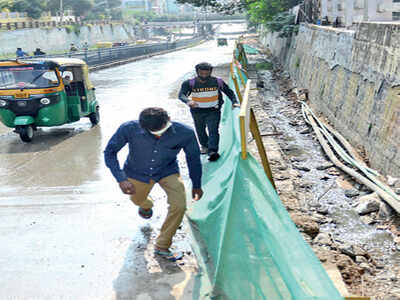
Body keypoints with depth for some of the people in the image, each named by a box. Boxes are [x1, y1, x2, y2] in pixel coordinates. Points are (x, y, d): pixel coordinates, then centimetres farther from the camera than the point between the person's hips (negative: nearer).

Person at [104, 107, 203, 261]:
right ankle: (146, 205, 68)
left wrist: (197, 185, 2)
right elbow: (110, 152, -19)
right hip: (137, 173, 1)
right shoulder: (129, 129, -33)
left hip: (167, 172, 0)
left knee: (179, 206, -19)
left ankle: (162, 247, 4)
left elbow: (193, 157, -11)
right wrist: (121, 179, -34)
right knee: (137, 200, 26)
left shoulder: (185, 133, -30)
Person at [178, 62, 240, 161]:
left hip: (213, 111, -1)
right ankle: (204, 145, 42)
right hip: (197, 111, 1)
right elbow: (181, 95, -26)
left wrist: (234, 102, -13)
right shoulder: (190, 83, -13)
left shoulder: (218, 82, -8)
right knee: (200, 131, 17)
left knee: (213, 131, -16)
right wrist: (188, 101, -49)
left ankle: (212, 151, -24)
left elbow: (229, 92, 4)